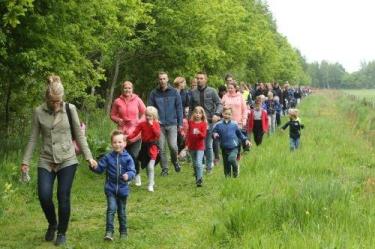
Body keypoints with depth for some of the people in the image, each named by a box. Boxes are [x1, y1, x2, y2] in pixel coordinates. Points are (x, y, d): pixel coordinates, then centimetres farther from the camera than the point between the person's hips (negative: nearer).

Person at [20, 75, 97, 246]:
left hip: (67, 160, -1)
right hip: (46, 161, 1)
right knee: (44, 196, -9)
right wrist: (26, 161, 3)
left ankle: (62, 232, 17)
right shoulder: (39, 112, -2)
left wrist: (88, 157, -1)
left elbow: (79, 135, 2)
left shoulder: (70, 109, -4)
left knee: (63, 197, -1)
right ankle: (52, 224, 20)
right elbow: (33, 138, 4)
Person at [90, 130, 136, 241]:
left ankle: (123, 232, 28)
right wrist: (94, 167, -22)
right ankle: (109, 231, -15)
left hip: (122, 189, 1)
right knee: (111, 209, -16)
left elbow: (132, 171, -11)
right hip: (110, 188, -1)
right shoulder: (108, 157, -2)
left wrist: (128, 175, -32)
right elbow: (100, 168, 0)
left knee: (122, 211, 14)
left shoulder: (127, 158, -5)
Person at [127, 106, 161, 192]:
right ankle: (151, 181, 32)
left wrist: (152, 125, -23)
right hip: (144, 146, 3)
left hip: (152, 147, -3)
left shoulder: (156, 124, -5)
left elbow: (158, 135, -19)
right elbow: (135, 133, -7)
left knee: (150, 167, -12)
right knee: (147, 167, 13)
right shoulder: (142, 124, 0)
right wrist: (128, 137, -23)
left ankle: (150, 185, -3)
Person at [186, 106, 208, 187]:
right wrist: (187, 144, 13)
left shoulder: (203, 124, -6)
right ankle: (197, 178, 30)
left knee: (199, 163, -16)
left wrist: (199, 133, -34)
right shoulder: (191, 122, 5)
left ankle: (199, 179, -16)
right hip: (192, 147, 4)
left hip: (200, 147, -4)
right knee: (194, 164, 15)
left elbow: (204, 135, -13)